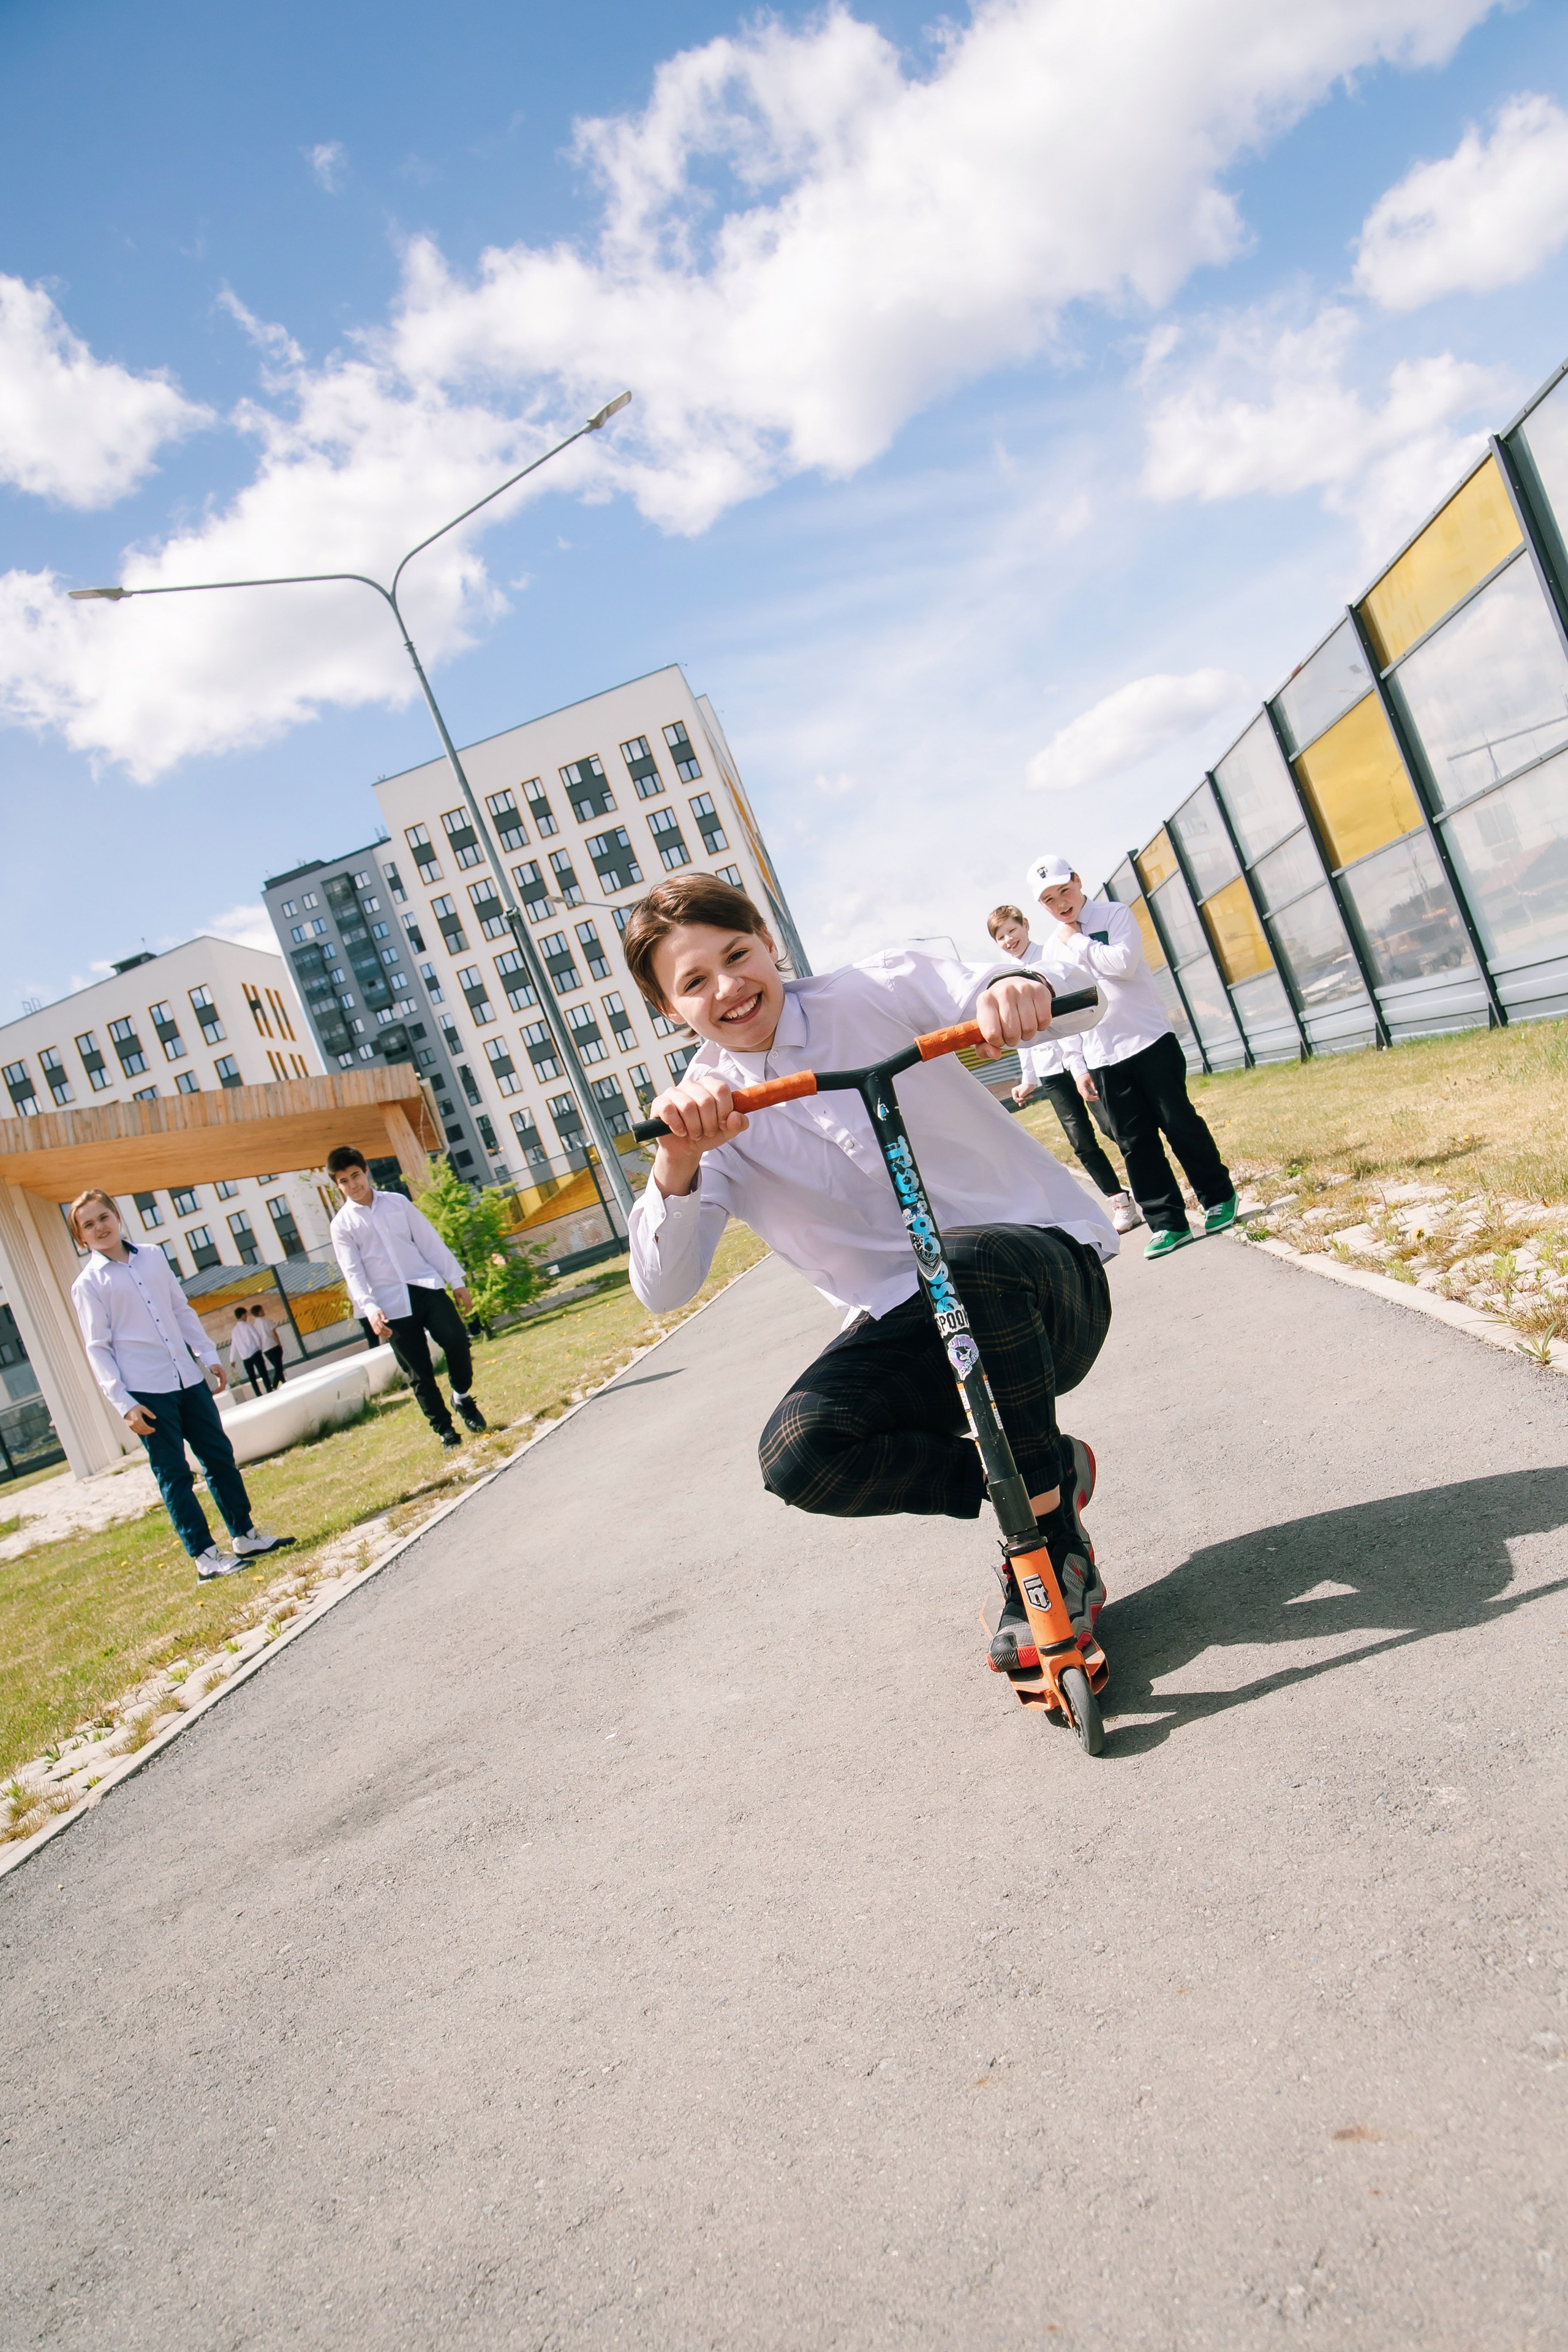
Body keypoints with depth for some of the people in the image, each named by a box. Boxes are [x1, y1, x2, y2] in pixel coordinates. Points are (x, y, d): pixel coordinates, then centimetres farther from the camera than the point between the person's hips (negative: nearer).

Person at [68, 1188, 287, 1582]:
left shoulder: (153, 1256, 10)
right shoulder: (87, 1284, -4)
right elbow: (98, 1349, -7)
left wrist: (208, 1355, 12)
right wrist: (123, 1404, -13)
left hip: (187, 1377, 5)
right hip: (146, 1391, -5)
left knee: (220, 1456, 11)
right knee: (174, 1475, 2)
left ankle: (245, 1535, 22)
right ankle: (205, 1557, 8)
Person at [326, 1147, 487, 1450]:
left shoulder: (397, 1202, 9)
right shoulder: (342, 1225, 3)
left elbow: (430, 1241, 10)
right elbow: (353, 1273, -5)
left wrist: (457, 1280, 7)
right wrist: (370, 1309, -20)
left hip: (427, 1287, 2)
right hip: (392, 1305, -1)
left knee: (457, 1341, -13)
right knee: (419, 1373, -1)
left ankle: (462, 1397, 14)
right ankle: (444, 1430, 13)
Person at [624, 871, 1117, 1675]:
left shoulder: (873, 994, -5)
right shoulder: (708, 1110, 1)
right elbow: (661, 1290, -12)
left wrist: (1013, 988, -39)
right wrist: (676, 1165, -30)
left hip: (1041, 1273, -2)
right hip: (908, 1327, 3)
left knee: (967, 1260, -38)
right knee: (797, 1455, -25)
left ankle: (1048, 1531, -15)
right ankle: (1046, 1473, -3)